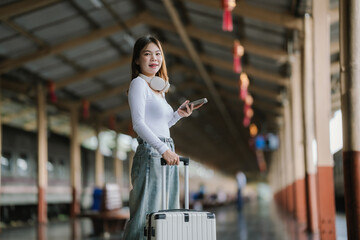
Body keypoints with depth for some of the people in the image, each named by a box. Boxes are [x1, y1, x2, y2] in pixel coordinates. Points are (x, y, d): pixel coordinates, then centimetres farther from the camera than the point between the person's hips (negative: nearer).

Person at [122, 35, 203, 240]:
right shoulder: (138, 83, -5)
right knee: (147, 213, -12)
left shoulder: (159, 88, 21)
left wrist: (179, 114, 12)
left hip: (166, 154, 9)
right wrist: (163, 149, -28)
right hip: (150, 154, -9)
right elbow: (138, 124, -18)